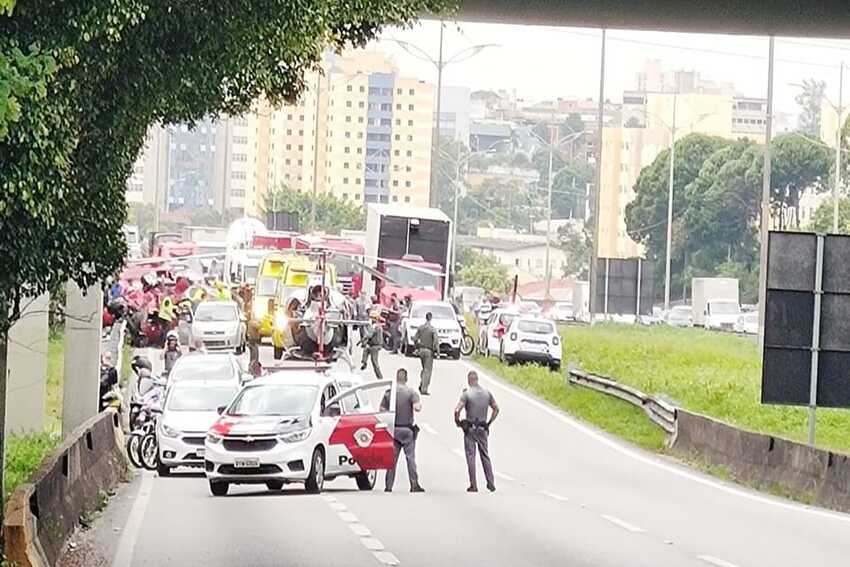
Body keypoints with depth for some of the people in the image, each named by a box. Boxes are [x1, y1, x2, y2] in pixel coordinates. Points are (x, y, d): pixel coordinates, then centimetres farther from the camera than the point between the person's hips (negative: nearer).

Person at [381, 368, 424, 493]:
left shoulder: (389, 392, 2)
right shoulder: (411, 392, -7)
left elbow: (382, 410, 0)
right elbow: (417, 408, -18)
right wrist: (419, 404, 3)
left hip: (393, 429, 3)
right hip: (407, 429, -3)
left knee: (392, 458, 7)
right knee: (410, 457, -1)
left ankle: (388, 485, 6)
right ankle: (414, 484, -5)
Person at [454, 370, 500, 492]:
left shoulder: (467, 394, -12)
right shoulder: (487, 392, 3)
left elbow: (457, 410, -19)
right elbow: (496, 409, 10)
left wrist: (457, 422, -2)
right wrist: (489, 423, 17)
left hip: (470, 429, -4)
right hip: (483, 429, 4)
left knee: (471, 456, 0)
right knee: (485, 455, 12)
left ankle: (473, 485, -1)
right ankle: (491, 483, 9)